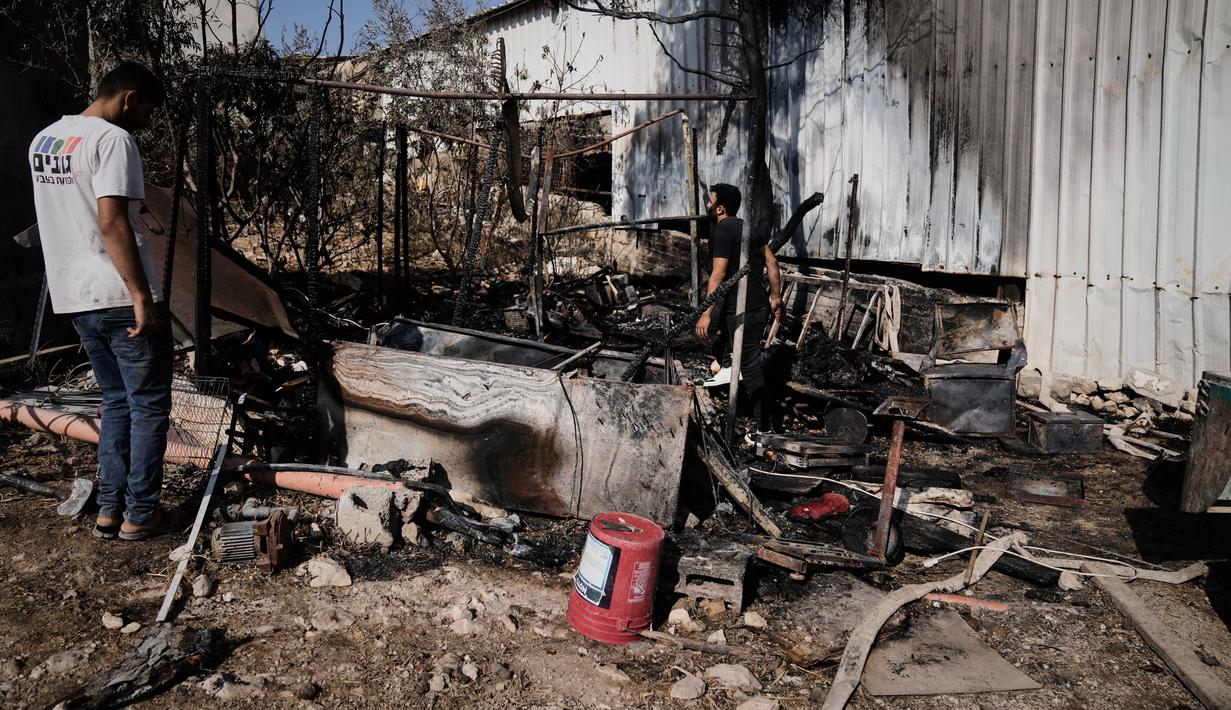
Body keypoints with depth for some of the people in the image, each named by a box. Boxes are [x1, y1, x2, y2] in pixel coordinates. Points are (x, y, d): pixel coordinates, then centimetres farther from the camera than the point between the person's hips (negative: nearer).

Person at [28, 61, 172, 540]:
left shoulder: (42, 140, 15)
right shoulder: (112, 140, -13)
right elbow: (112, 224, -22)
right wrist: (142, 296, -21)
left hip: (75, 298, 8)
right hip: (120, 298, -8)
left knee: (116, 402, 17)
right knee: (150, 405, 3)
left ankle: (110, 509, 19)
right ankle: (140, 513, 9)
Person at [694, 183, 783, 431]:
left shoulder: (721, 231, -13)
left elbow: (718, 274, -20)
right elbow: (772, 262, 14)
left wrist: (706, 314, -21)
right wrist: (775, 296, 20)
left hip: (744, 310, -9)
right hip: (760, 304, 9)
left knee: (751, 369, -2)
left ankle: (765, 429, 5)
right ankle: (728, 366, 24)